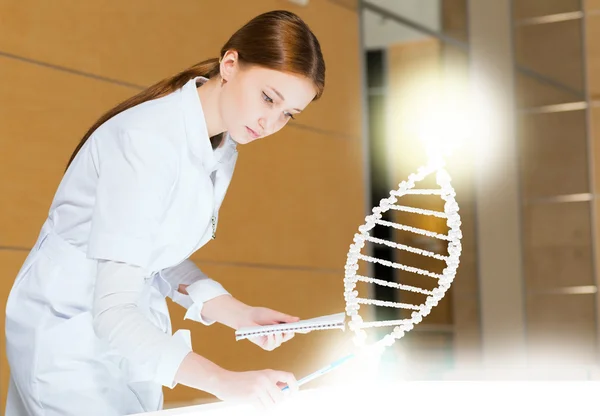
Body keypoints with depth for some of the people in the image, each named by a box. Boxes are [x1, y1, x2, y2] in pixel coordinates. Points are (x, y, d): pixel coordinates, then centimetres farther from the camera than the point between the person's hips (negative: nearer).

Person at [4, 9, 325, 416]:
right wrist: (224, 381, -41)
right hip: (70, 333, -8)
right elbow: (111, 310, -32)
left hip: (130, 335, 8)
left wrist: (240, 314, -7)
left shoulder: (224, 147, 0)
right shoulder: (147, 140, -27)